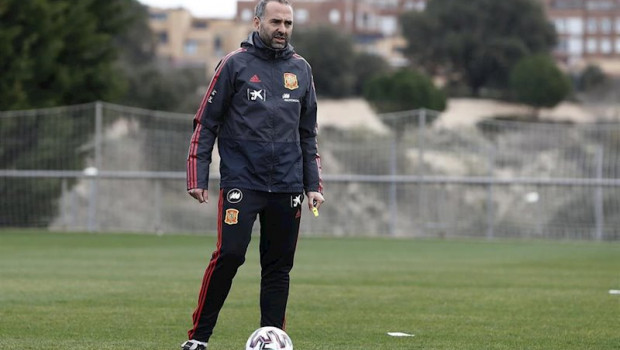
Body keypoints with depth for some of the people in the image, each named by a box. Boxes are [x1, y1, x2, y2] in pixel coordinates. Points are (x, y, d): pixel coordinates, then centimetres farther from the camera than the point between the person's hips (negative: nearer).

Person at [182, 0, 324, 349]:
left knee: (279, 265, 4)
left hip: (287, 186, 4)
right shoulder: (235, 64, 0)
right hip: (241, 180, -4)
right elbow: (206, 124, 2)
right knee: (229, 254, -14)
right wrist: (198, 178, -5)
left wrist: (313, 184, 12)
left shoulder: (301, 69, 13)